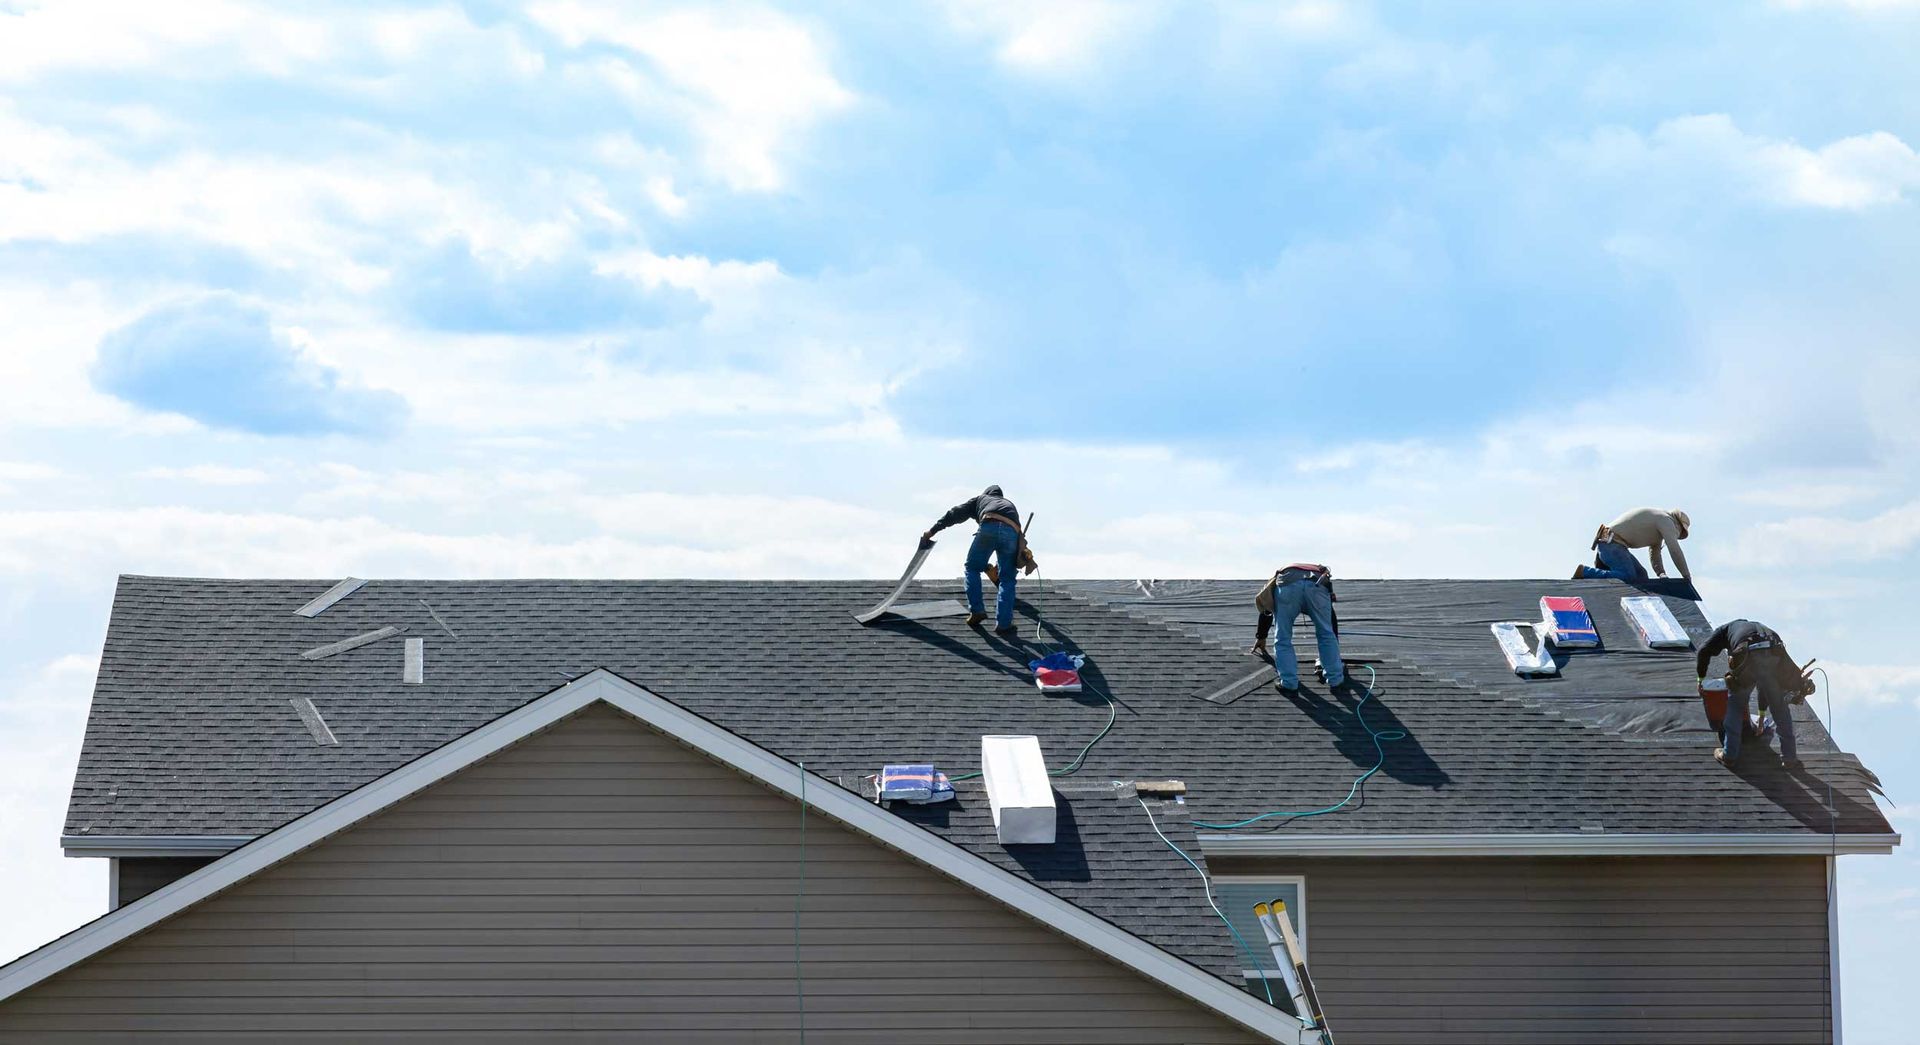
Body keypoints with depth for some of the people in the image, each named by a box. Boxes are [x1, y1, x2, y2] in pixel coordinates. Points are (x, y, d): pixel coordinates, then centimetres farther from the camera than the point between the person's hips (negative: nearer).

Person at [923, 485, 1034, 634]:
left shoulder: (980, 500, 35)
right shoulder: (1010, 505, 43)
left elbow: (956, 513, 27)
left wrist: (933, 530, 28)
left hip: (989, 528, -2)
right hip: (1012, 531, 2)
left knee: (972, 568, 18)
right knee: (1007, 579, 11)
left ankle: (976, 610, 9)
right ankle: (1003, 624, 6)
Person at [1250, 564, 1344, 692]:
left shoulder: (1280, 576, 47)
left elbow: (1266, 610, 54)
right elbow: (1332, 621, 48)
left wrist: (1261, 637, 68)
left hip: (1286, 585, -1)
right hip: (1318, 585, 1)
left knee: (1282, 638, 15)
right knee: (1326, 634, 20)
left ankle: (1288, 681, 13)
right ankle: (1335, 678, 23)